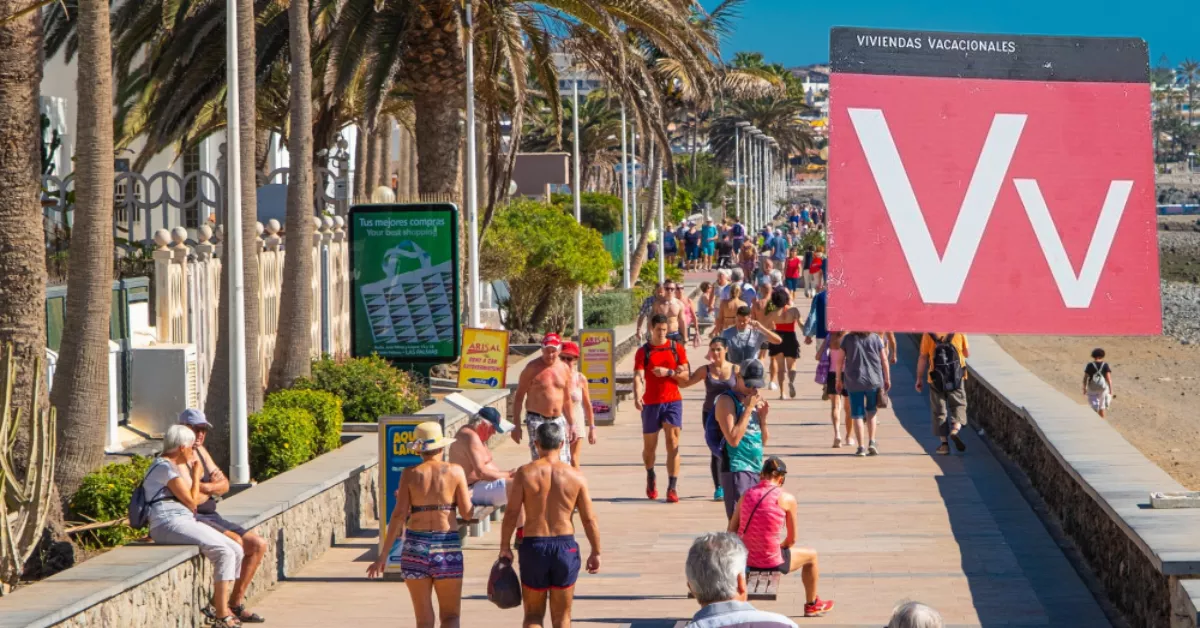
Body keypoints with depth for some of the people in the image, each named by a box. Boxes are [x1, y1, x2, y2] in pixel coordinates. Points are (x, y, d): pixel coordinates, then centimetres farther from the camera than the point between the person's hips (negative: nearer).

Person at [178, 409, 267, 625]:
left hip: (211, 518, 10)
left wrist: (205, 487, -7)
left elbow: (224, 486, 12)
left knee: (259, 545, 4)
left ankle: (236, 603, 9)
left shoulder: (200, 451, 18)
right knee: (235, 542, -28)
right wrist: (212, 487, -7)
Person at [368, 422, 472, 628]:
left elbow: (399, 515, -5)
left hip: (415, 547, 1)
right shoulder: (455, 471, -1)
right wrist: (468, 496, 22)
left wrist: (383, 555, -1)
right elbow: (467, 513, 0)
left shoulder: (410, 474, 0)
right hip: (448, 547, -1)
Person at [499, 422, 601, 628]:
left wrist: (505, 547, 3)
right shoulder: (575, 476, 0)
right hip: (565, 546, 1)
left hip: (533, 545, -1)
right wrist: (595, 552, 11)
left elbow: (511, 513, -7)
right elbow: (589, 519, 1)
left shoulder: (525, 473, -4)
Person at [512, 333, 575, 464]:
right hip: (536, 420, -5)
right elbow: (519, 396, -3)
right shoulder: (533, 368, -5)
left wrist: (571, 424, 16)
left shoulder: (564, 369, 9)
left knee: (564, 463, 0)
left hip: (558, 420, 5)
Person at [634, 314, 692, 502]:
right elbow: (638, 376, -13)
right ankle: (650, 477, 39)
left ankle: (672, 488, -12)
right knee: (649, 446, 9)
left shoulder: (676, 348, 5)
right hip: (651, 403, 0)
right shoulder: (643, 352, 1)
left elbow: (686, 375, 3)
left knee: (673, 444, -10)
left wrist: (668, 372, -14)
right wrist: (637, 396, -30)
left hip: (673, 401, 0)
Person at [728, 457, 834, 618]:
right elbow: (792, 540, -2)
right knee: (811, 555, 25)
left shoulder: (747, 495, 2)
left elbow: (732, 530, 3)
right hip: (771, 562, -4)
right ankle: (812, 605, 43)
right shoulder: (787, 499, -8)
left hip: (745, 560, 4)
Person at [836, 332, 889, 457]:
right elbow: (884, 360, 2)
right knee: (871, 413, 18)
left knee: (857, 415, 3)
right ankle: (871, 442, 6)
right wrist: (887, 379, 12)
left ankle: (861, 447, -2)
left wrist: (839, 380, 10)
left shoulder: (847, 339, -1)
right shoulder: (875, 338, 1)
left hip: (854, 382, -1)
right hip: (874, 381, 1)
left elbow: (840, 361, 0)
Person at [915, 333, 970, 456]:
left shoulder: (928, 335, -7)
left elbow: (923, 358, -4)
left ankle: (944, 443, 7)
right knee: (958, 405, 16)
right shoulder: (959, 332, -5)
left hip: (937, 380, 0)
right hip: (957, 378, 0)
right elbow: (967, 354, 5)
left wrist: (919, 378, 4)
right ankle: (955, 429, -12)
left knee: (939, 411, 10)